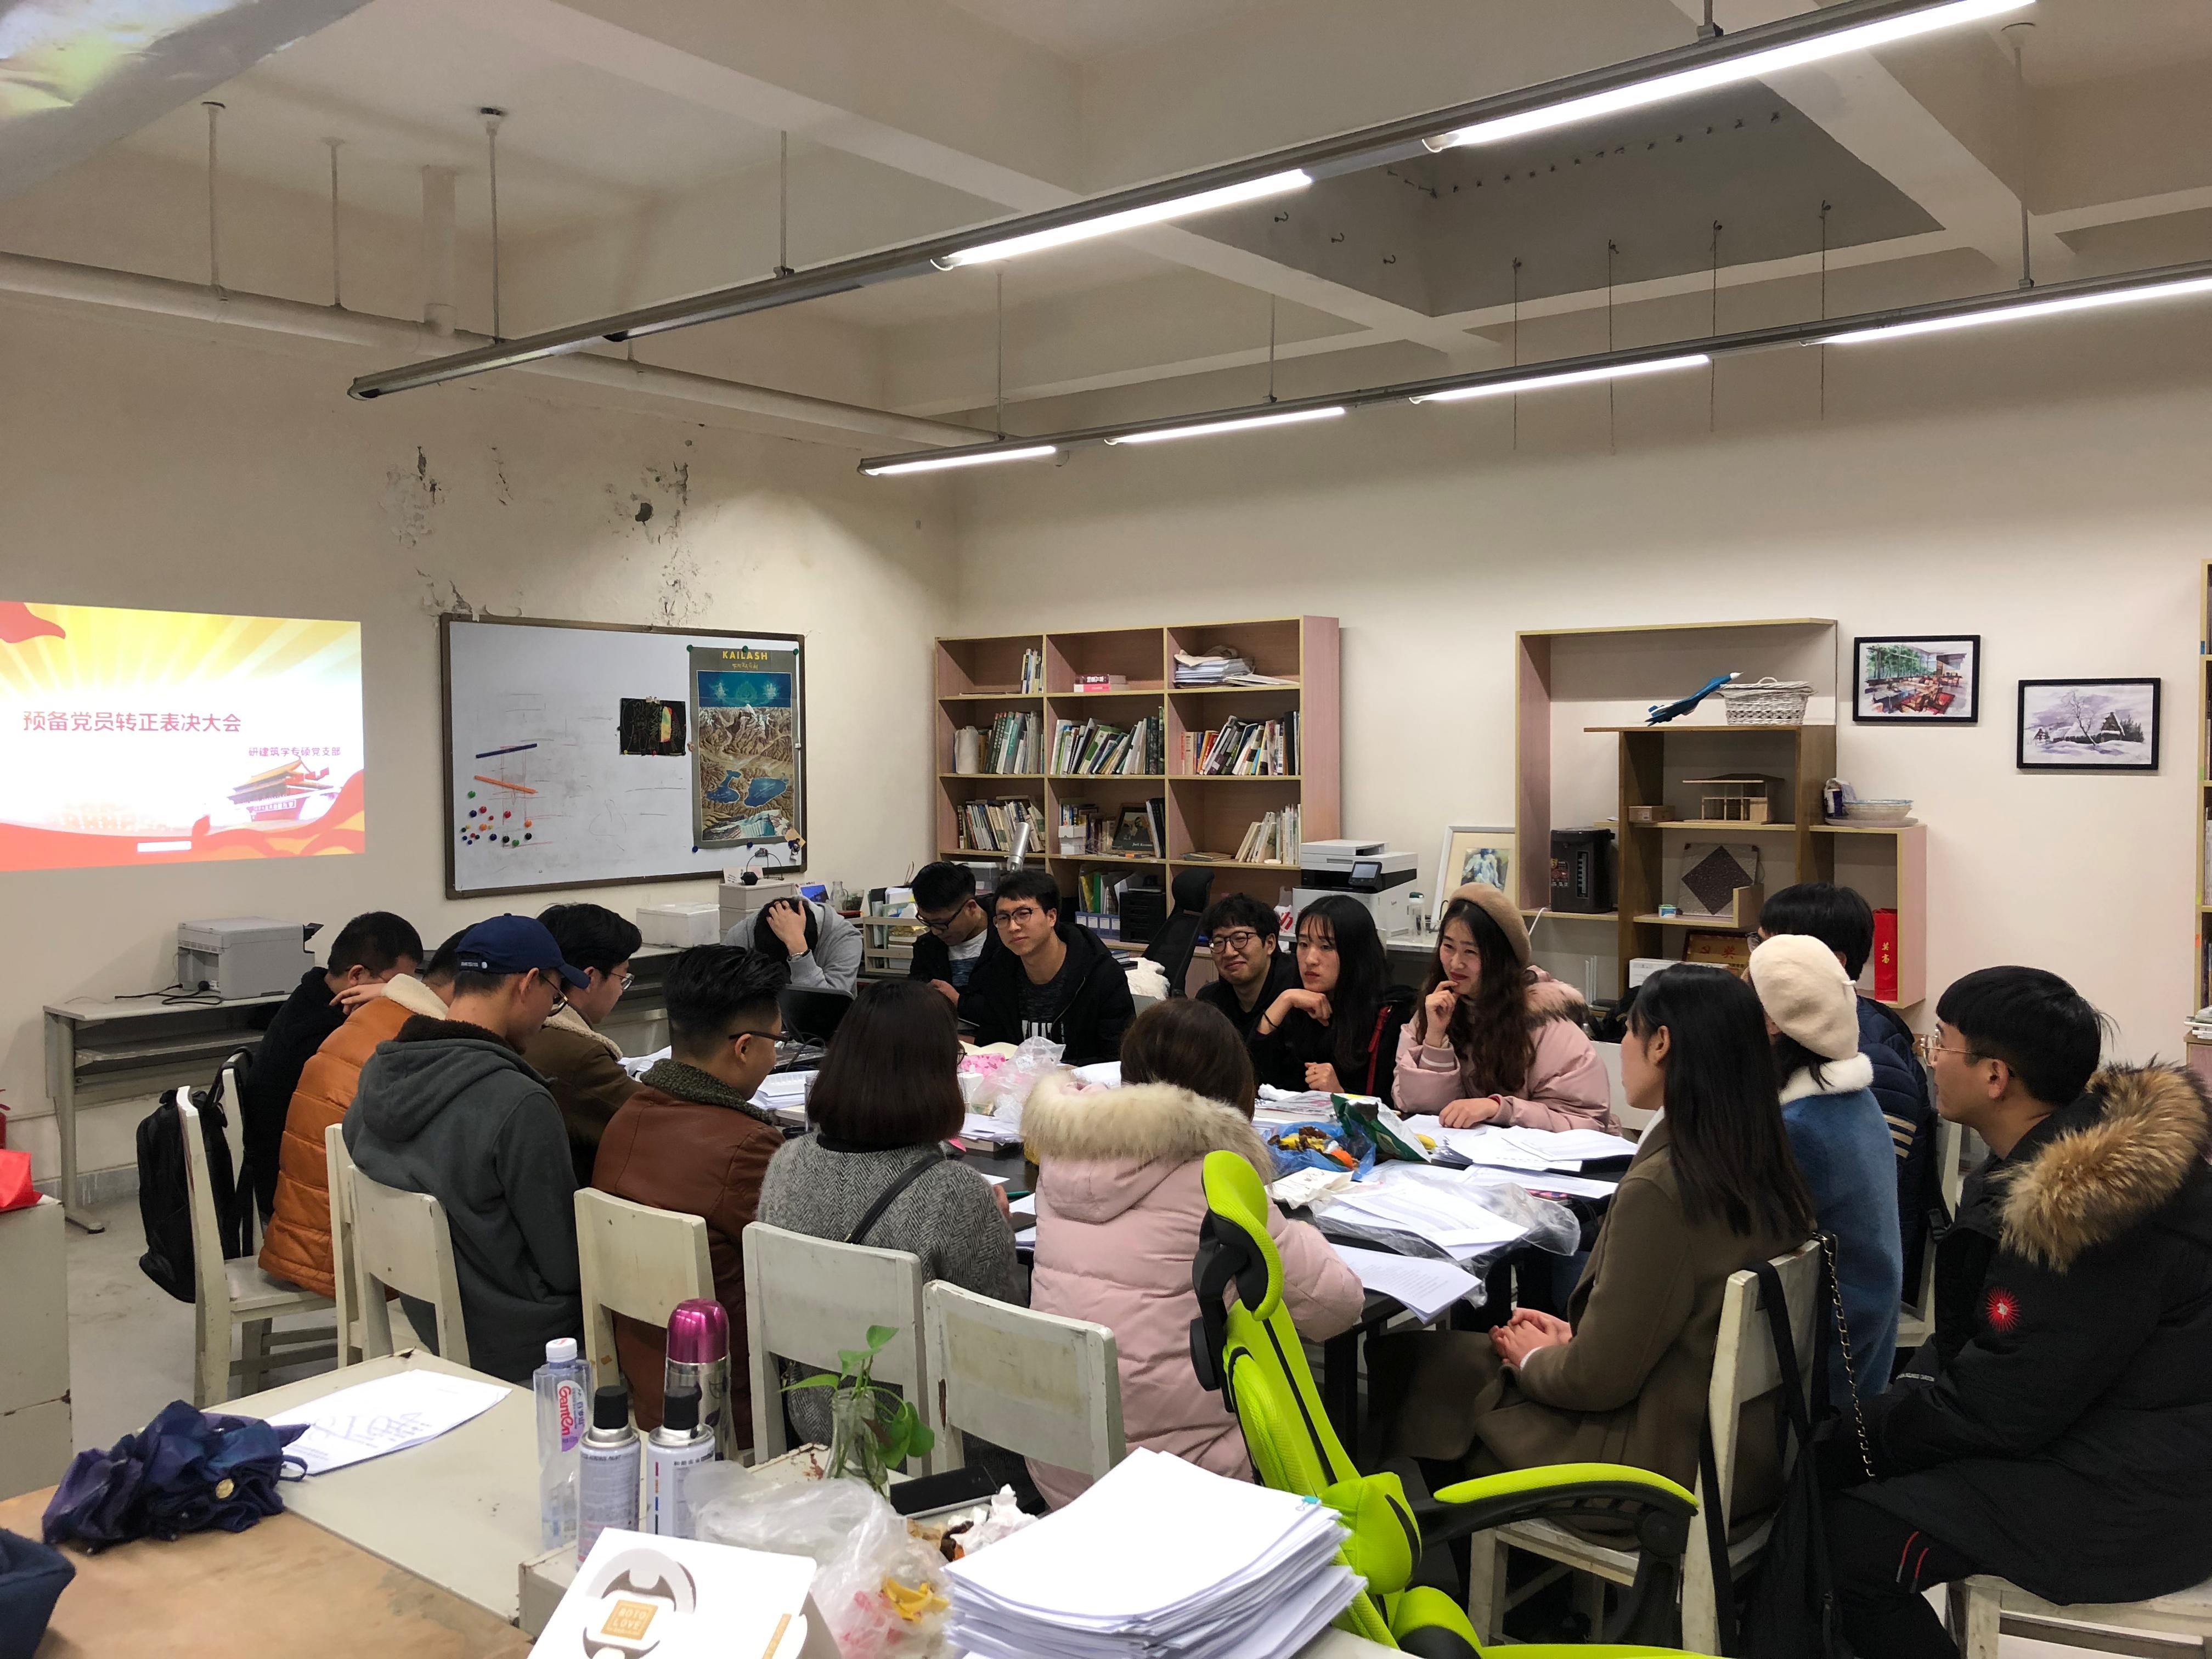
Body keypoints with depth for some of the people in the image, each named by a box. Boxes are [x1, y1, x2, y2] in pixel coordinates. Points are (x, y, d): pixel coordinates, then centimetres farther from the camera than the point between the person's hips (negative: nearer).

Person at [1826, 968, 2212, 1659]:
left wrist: (1857, 1441, -8)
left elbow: (2000, 1412, -21)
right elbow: (1968, 1335, 12)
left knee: (1851, 1543, -17)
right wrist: (1883, 1408, 0)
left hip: (2130, 1501, -10)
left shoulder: (2082, 1204, -29)